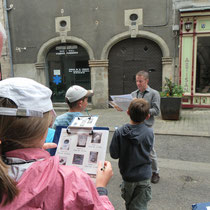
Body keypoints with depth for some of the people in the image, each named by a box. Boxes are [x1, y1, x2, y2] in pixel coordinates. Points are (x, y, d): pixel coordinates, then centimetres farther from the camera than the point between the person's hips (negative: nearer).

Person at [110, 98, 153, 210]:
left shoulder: (119, 132, -20)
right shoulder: (149, 132, -16)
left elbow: (114, 154, -14)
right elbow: (148, 150, -1)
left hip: (128, 175, 0)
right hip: (144, 176, 0)